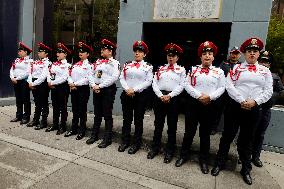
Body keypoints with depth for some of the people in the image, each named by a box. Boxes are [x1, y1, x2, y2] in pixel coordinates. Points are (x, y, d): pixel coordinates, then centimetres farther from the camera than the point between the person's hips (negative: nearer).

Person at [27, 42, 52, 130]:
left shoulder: (47, 63, -10)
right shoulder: (35, 62, 15)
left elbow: (43, 76, -18)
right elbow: (31, 73, 11)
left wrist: (34, 83, -16)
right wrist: (30, 82, -4)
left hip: (42, 84, -8)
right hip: (34, 84, 8)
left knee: (44, 103, 1)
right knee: (37, 103, 17)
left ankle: (44, 122, 10)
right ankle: (35, 120, 28)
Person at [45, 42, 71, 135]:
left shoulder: (67, 65, -10)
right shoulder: (54, 64, 12)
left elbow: (64, 78, -18)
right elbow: (49, 73, 11)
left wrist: (53, 83, -15)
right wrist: (49, 82, -6)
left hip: (62, 87, -7)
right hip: (53, 87, 7)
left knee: (62, 108, 2)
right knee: (55, 106, 15)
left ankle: (62, 127, 12)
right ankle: (55, 125, 27)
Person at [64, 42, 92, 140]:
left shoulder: (89, 65, -7)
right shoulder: (75, 64, 14)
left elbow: (87, 79, -17)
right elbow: (69, 75, 10)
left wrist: (76, 84, -16)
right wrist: (71, 84, -8)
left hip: (83, 89, -6)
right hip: (73, 89, 6)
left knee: (82, 111, 1)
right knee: (74, 110, 14)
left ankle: (82, 131, 13)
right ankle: (73, 129, 26)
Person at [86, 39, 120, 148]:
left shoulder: (114, 63, -6)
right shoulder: (97, 62, 15)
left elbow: (114, 77, -20)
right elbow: (91, 74, 12)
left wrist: (100, 86, -19)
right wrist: (93, 85, -6)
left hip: (108, 90, -6)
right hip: (96, 90, 7)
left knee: (107, 115, 1)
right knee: (97, 114, 15)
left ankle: (107, 139, 12)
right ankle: (94, 135, 28)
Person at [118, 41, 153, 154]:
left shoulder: (148, 66, 1)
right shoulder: (127, 65, 10)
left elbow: (148, 82, -9)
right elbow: (122, 78, 4)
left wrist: (134, 90, -16)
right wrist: (127, 89, -14)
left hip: (141, 95, -3)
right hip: (127, 94, 3)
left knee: (138, 120, 6)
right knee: (126, 119, 11)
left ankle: (137, 144, 20)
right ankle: (125, 141, 25)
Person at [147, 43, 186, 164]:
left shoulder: (181, 70, 6)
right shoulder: (160, 69, 13)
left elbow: (181, 86, -4)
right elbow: (154, 83, 4)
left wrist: (169, 96, -15)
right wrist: (161, 96, -10)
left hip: (173, 99, -2)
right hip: (159, 98, 3)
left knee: (172, 126, 6)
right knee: (158, 124, 11)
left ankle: (169, 151, 19)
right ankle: (155, 148, 24)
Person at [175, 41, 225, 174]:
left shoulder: (219, 72, 6)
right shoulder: (194, 70, 5)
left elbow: (222, 88, 0)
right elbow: (187, 85, -2)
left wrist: (210, 96, -16)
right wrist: (199, 95, -14)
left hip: (210, 105, 0)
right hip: (193, 103, 0)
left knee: (205, 133, 11)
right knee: (189, 131, 8)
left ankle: (204, 160, 25)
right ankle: (183, 155, 24)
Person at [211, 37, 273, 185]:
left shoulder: (265, 71, 10)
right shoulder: (237, 68, 4)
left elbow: (268, 91, 3)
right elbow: (229, 86, -7)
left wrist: (254, 101, -13)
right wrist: (242, 101, -15)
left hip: (253, 109, 2)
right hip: (235, 106, -1)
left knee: (246, 140, 13)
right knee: (227, 136, 6)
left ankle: (246, 169, 29)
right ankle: (219, 163, 22)